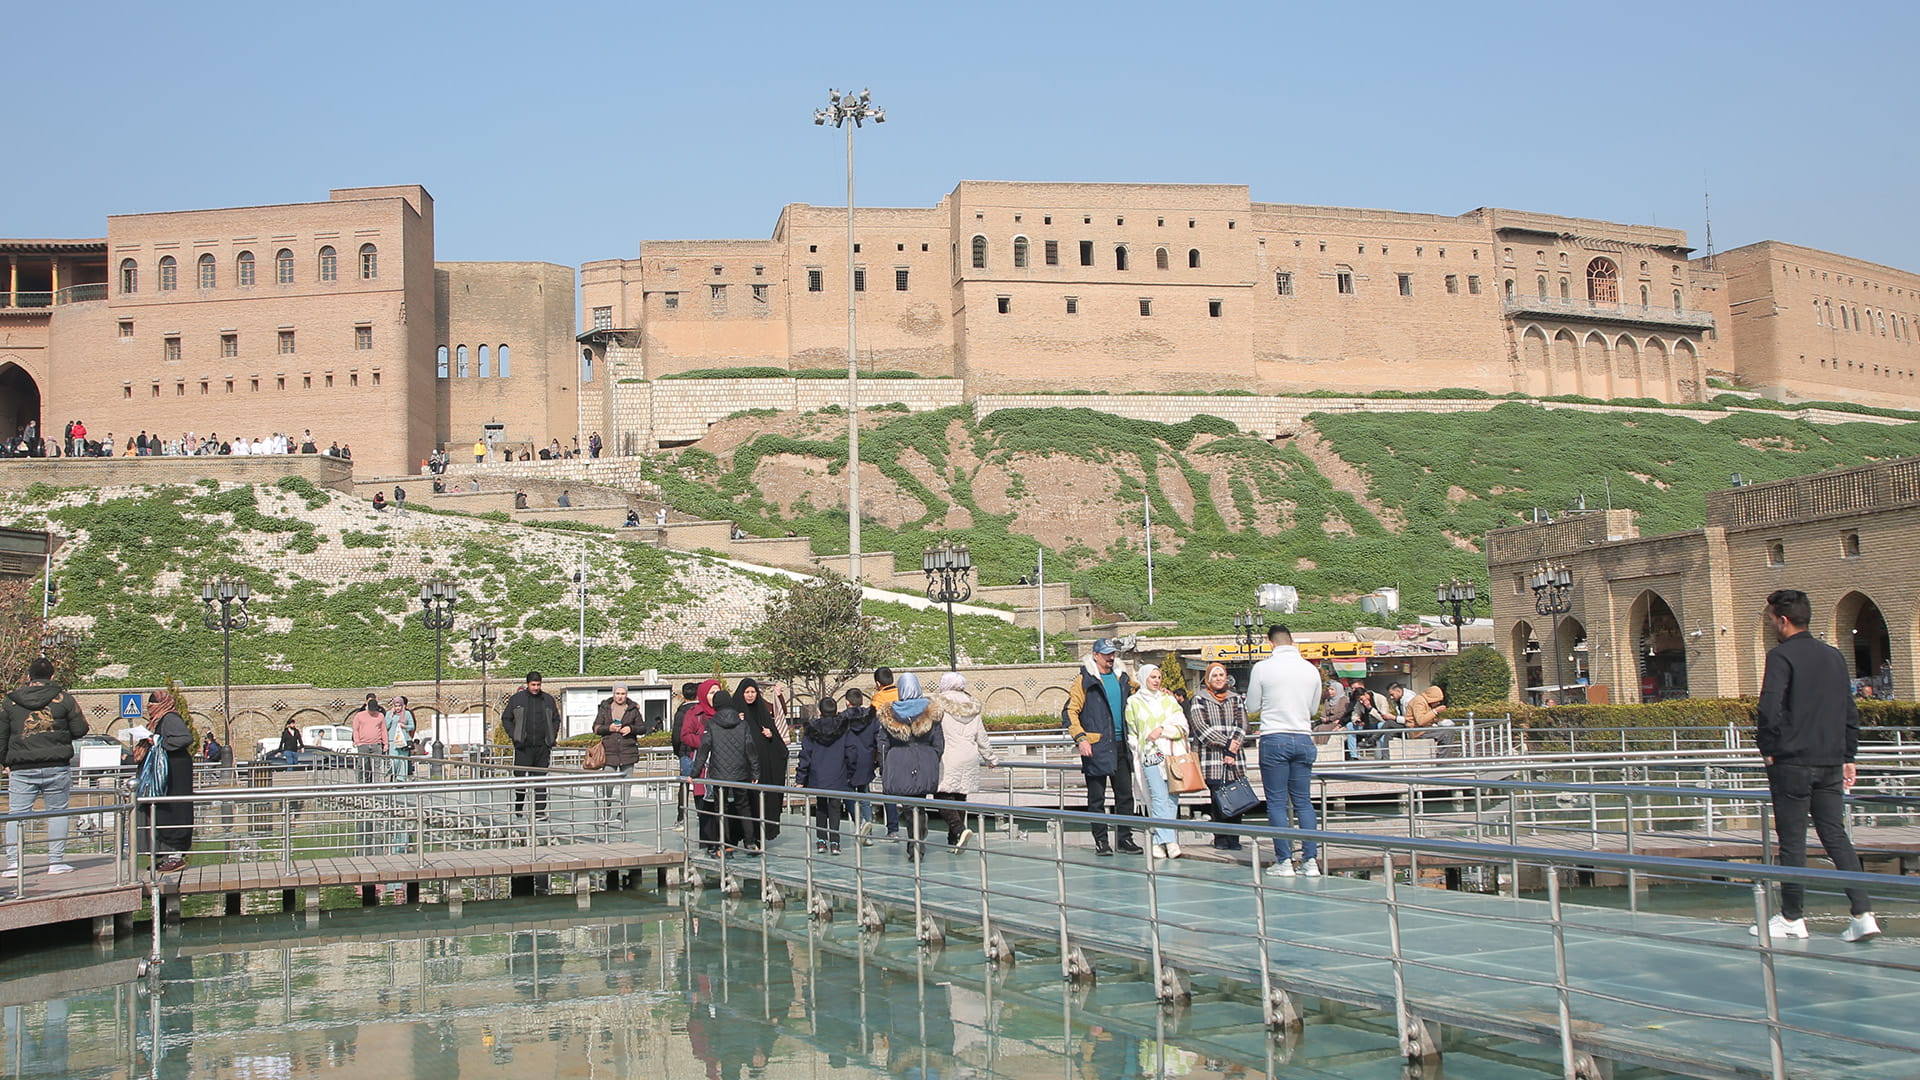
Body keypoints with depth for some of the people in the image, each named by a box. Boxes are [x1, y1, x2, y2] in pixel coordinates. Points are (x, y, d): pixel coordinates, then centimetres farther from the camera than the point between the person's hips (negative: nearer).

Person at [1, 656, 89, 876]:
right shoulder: (63, 698, 0)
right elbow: (79, 730, 1)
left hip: (21, 769, 1)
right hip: (56, 767, -1)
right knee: (57, 812, 6)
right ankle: (56, 862, 4)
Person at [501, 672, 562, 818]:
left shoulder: (548, 699, 10)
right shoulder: (517, 699, 3)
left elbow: (556, 719, 19)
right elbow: (506, 718, 8)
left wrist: (552, 737, 7)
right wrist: (514, 736, -3)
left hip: (543, 746, 2)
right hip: (524, 746, -2)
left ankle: (539, 810, 5)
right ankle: (518, 805, 15)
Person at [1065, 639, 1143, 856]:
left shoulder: (1123, 679, 13)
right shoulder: (1085, 681, -3)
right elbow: (1071, 711, -8)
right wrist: (1080, 738, -17)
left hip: (1121, 746, 5)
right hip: (1096, 748, -5)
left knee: (1125, 795, 6)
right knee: (1096, 797, 2)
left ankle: (1125, 838, 15)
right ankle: (1101, 840, 9)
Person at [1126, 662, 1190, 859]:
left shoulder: (1169, 700, 16)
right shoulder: (1133, 702, 11)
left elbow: (1182, 726, 9)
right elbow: (1131, 732, 15)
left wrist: (1162, 729, -5)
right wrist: (1138, 751, 6)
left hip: (1172, 753, 2)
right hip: (1150, 755, -2)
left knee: (1172, 799, -5)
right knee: (1160, 797, -15)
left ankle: (1158, 843, -3)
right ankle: (1169, 840, -20)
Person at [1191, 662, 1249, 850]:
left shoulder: (1236, 699, 16)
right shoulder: (1199, 699, 7)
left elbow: (1242, 725, 9)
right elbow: (1200, 727, -4)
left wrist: (1233, 748, -6)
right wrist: (1226, 744, -10)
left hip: (1235, 759, 3)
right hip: (1211, 757, -3)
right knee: (1218, 798, -9)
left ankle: (1233, 839, 1)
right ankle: (1220, 839, -2)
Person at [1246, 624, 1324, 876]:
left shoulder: (1262, 668, -7)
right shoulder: (1311, 669, 4)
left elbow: (1252, 708, 2)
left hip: (1274, 739, -3)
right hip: (1303, 738, 4)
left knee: (1276, 803, 2)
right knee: (1303, 801, 9)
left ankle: (1284, 861, 0)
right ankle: (1311, 860, 6)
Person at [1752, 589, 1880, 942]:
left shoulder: (1781, 656, -10)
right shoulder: (1834, 656, 12)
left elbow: (1770, 708, -20)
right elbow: (1850, 712, 15)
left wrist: (1767, 748, -7)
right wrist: (1848, 757, 19)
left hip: (1791, 763, -6)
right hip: (1830, 764, 6)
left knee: (1792, 840, 2)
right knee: (1836, 837, 8)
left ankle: (1792, 917, 10)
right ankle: (1863, 914, -1)